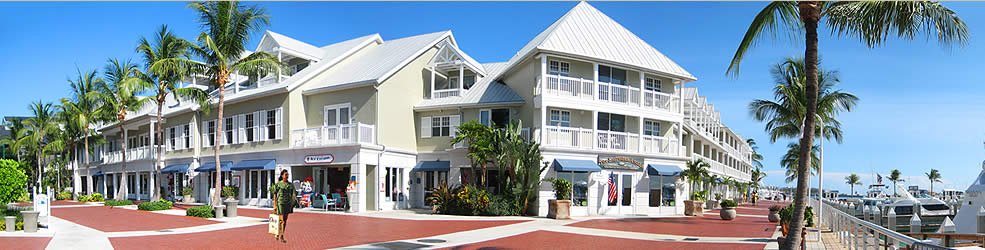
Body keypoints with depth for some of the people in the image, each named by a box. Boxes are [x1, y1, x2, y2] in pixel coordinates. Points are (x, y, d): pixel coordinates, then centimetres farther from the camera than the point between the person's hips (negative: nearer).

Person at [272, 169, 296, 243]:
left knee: (285, 220, 7)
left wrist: (291, 205, 9)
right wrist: (275, 205, -8)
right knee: (282, 220, -10)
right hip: (280, 203, -5)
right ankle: (281, 236, -2)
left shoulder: (290, 185, 8)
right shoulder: (278, 184, -4)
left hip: (288, 204, 5)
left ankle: (277, 235, 17)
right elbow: (275, 195, -3)